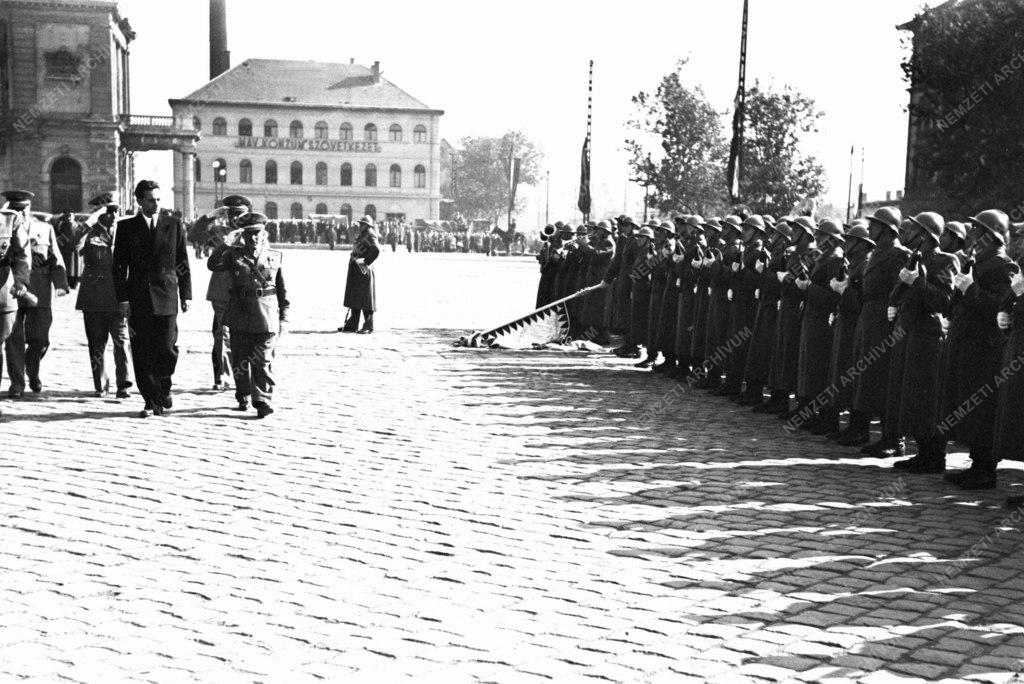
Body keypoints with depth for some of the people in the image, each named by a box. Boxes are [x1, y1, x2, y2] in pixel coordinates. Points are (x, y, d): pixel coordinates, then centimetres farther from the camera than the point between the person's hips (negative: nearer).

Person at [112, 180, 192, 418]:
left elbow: (183, 262, 9)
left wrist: (186, 295, 5)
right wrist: (122, 298, -3)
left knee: (167, 348, -5)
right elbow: (119, 266, 5)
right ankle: (152, 402, 7)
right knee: (142, 353, -1)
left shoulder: (174, 225, 7)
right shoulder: (126, 227, 7)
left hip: (166, 297, 0)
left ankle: (164, 389, 21)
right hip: (138, 300, 0)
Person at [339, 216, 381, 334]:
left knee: (366, 300, -6)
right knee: (354, 298, 12)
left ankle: (368, 327, -2)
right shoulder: (361, 236, 18)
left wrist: (365, 262, -22)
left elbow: (376, 250, -27)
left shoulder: (370, 236, -10)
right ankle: (352, 325, 19)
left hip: (364, 271, -10)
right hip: (355, 272, 10)